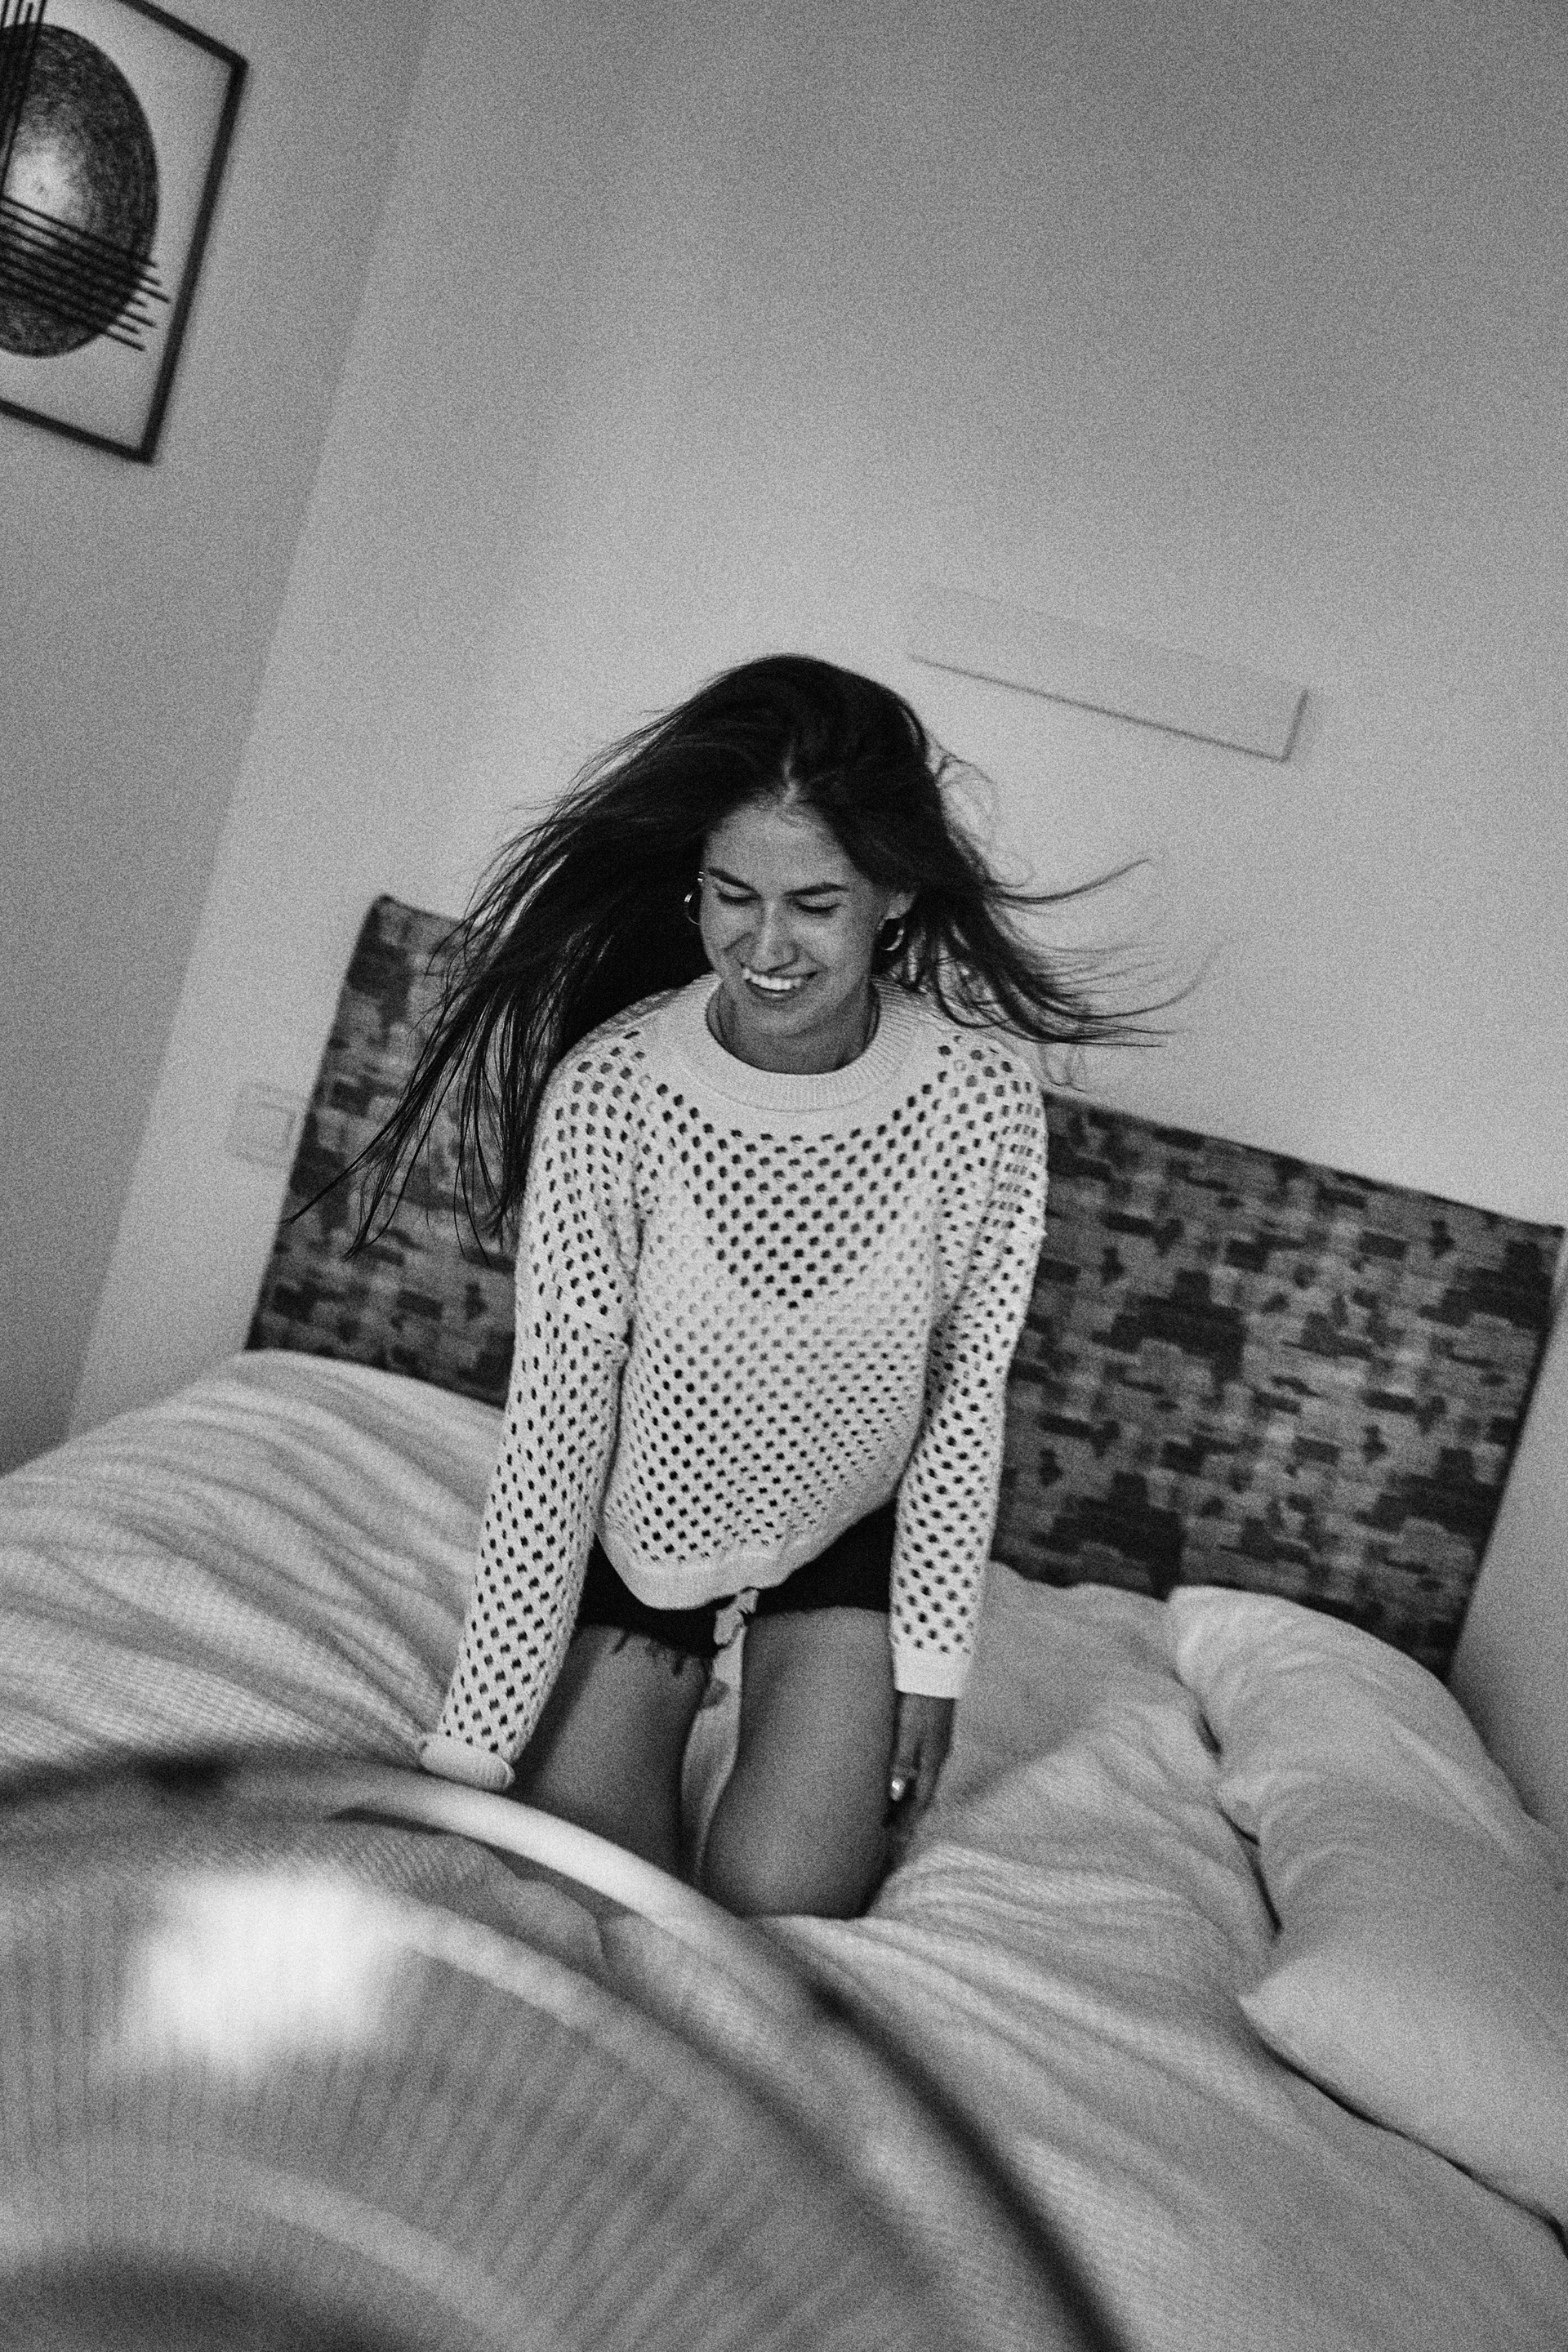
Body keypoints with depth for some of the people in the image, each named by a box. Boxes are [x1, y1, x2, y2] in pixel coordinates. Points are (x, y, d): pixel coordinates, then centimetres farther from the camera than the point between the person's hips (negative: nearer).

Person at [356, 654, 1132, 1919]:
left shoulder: (982, 1090, -21)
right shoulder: (610, 1087, -26)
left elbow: (969, 1392, -10)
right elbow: (555, 1413, -21)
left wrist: (932, 1661, -6)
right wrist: (474, 1742, -20)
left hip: (849, 1535, 0)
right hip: (635, 1537, 0)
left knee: (778, 1905, -9)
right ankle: (671, 1708, 28)